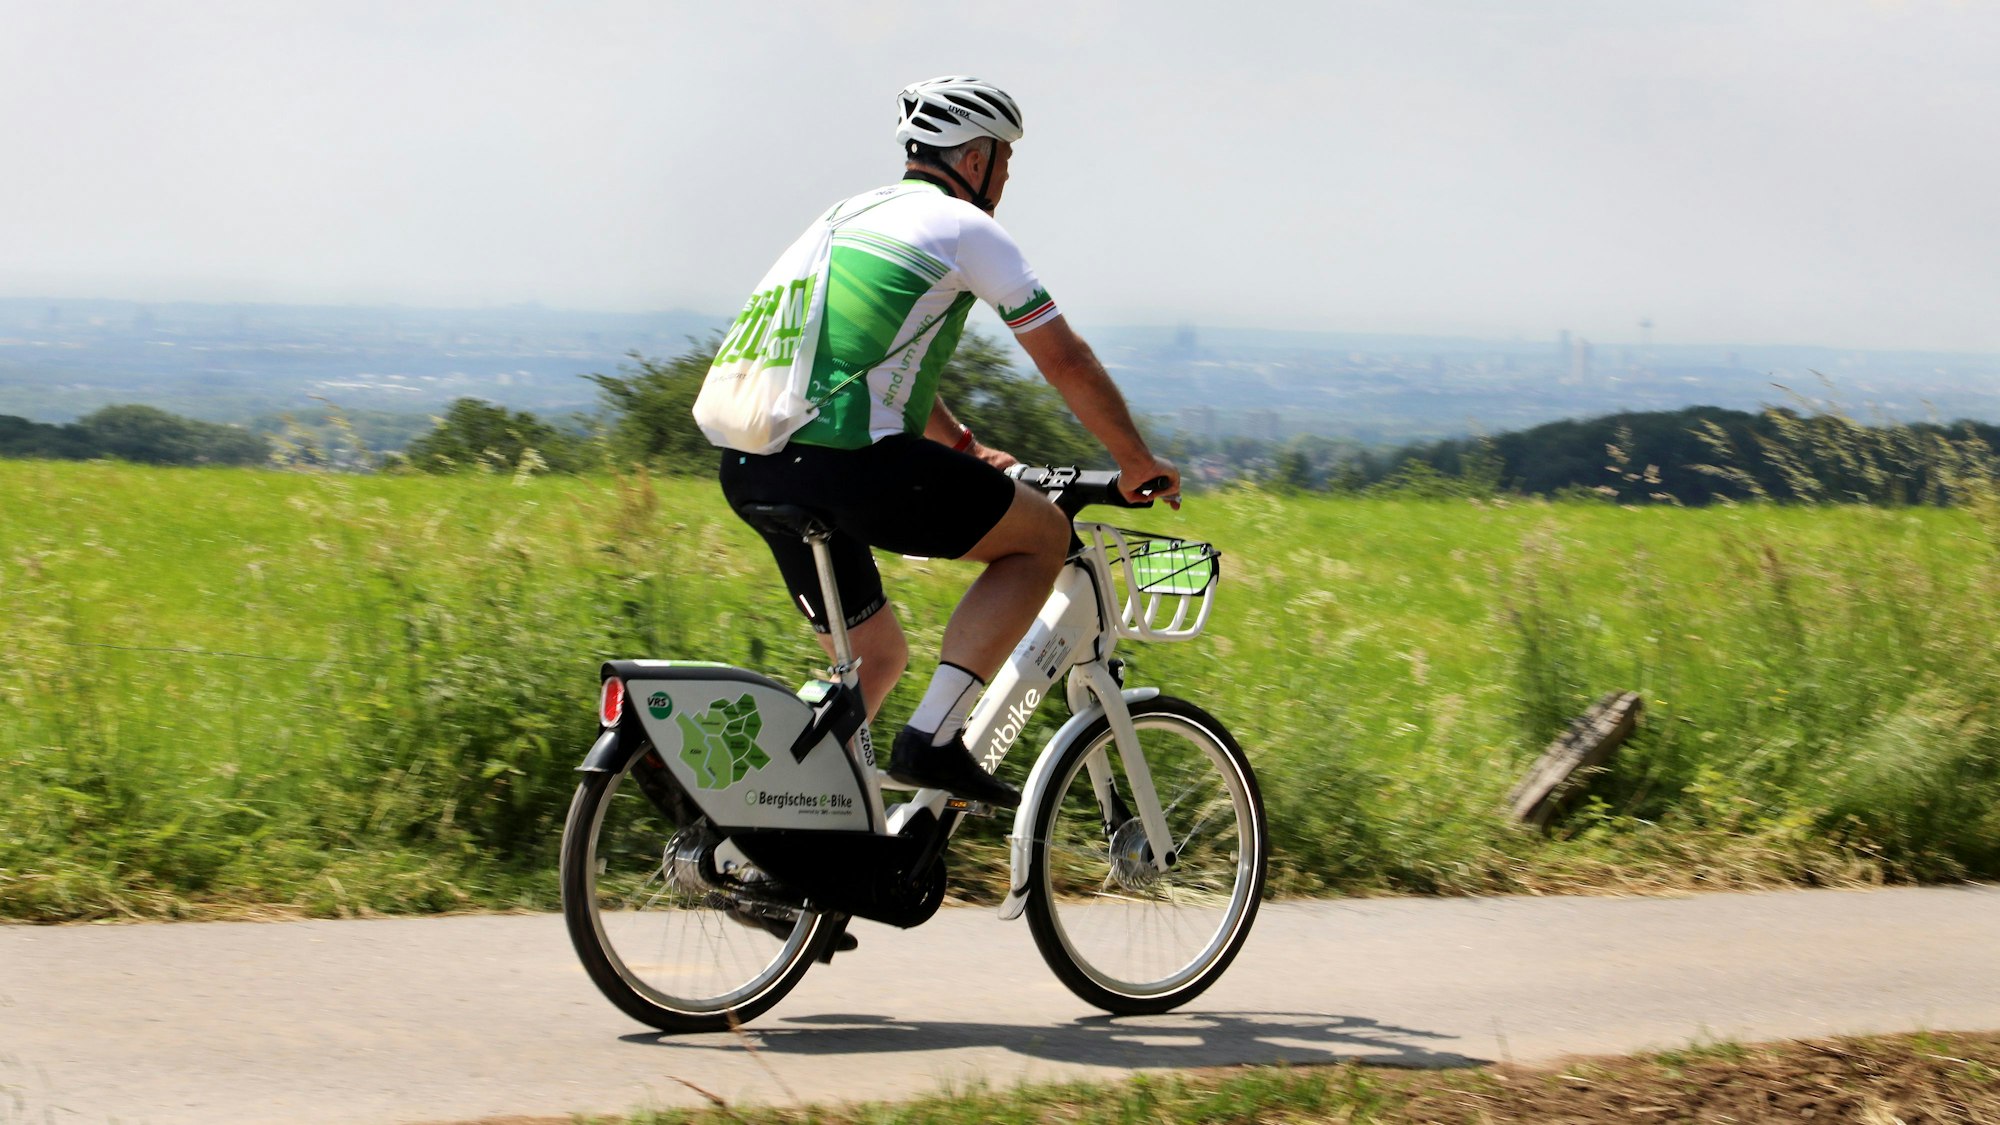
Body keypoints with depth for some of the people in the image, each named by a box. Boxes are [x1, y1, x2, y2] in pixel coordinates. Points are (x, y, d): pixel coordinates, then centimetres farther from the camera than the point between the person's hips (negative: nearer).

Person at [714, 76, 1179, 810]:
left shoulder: (854, 215, 26)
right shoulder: (965, 228, 2)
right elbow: (1066, 363, 5)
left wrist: (966, 449, 48)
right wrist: (1138, 463, 19)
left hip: (747, 469, 8)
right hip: (845, 466, -8)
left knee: (876, 655, 25)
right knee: (1041, 534, 8)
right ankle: (933, 740, -3)